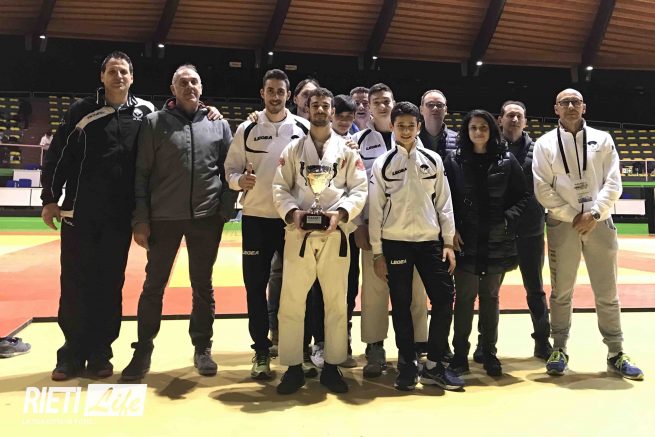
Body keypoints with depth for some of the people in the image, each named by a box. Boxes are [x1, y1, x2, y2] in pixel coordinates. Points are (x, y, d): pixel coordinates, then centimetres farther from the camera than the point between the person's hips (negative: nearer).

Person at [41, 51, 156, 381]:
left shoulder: (145, 112, 5)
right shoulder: (82, 110, 3)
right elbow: (57, 155, 4)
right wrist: (50, 198, 0)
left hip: (120, 216, 1)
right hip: (79, 213, 0)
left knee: (110, 284, 6)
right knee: (75, 284, 3)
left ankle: (99, 353, 17)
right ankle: (72, 353, 15)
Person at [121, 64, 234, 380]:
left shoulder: (219, 124, 7)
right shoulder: (155, 122, 1)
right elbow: (141, 174, -1)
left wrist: (224, 211, -2)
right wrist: (141, 219, -6)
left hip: (206, 219, 1)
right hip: (163, 218, -1)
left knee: (202, 286, 11)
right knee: (154, 285, 8)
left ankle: (202, 348, 25)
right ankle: (143, 350, 22)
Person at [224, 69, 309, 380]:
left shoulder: (305, 128, 4)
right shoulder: (246, 129, 4)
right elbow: (230, 169, 7)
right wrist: (240, 180, -15)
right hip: (256, 217, 1)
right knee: (255, 284, 5)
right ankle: (261, 351, 18)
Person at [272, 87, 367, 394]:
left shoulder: (347, 150, 7)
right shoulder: (293, 148, 8)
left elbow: (359, 189, 1)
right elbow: (280, 187, 4)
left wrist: (341, 213, -15)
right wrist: (292, 212, -14)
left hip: (334, 234, 0)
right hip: (299, 234, 0)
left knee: (336, 301, 7)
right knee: (291, 302, 1)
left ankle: (331, 367, 22)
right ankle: (293, 368, 16)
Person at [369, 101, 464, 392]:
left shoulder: (433, 160, 6)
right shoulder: (382, 164, 0)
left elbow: (444, 203, 7)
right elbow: (375, 210, 0)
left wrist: (448, 243, 2)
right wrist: (377, 252, -3)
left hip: (430, 241, 2)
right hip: (395, 243, -2)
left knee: (444, 298, -2)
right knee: (401, 305, 5)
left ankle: (433, 365, 12)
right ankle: (408, 365, 19)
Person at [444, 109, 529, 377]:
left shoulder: (507, 161, 4)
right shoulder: (454, 161, 2)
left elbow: (522, 196, 5)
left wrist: (508, 220, -8)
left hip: (497, 242, 1)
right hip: (465, 242, -1)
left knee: (490, 297, 11)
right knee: (464, 297, 2)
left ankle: (489, 352, 23)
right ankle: (460, 353, 14)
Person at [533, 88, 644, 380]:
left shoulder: (602, 139, 7)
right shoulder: (545, 144, 3)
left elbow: (613, 183, 0)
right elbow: (542, 189, -4)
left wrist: (594, 214, -13)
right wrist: (574, 216, -10)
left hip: (599, 222, 1)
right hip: (562, 224, -1)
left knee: (607, 293, 6)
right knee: (561, 292, 7)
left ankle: (616, 354, 18)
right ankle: (559, 350, 19)